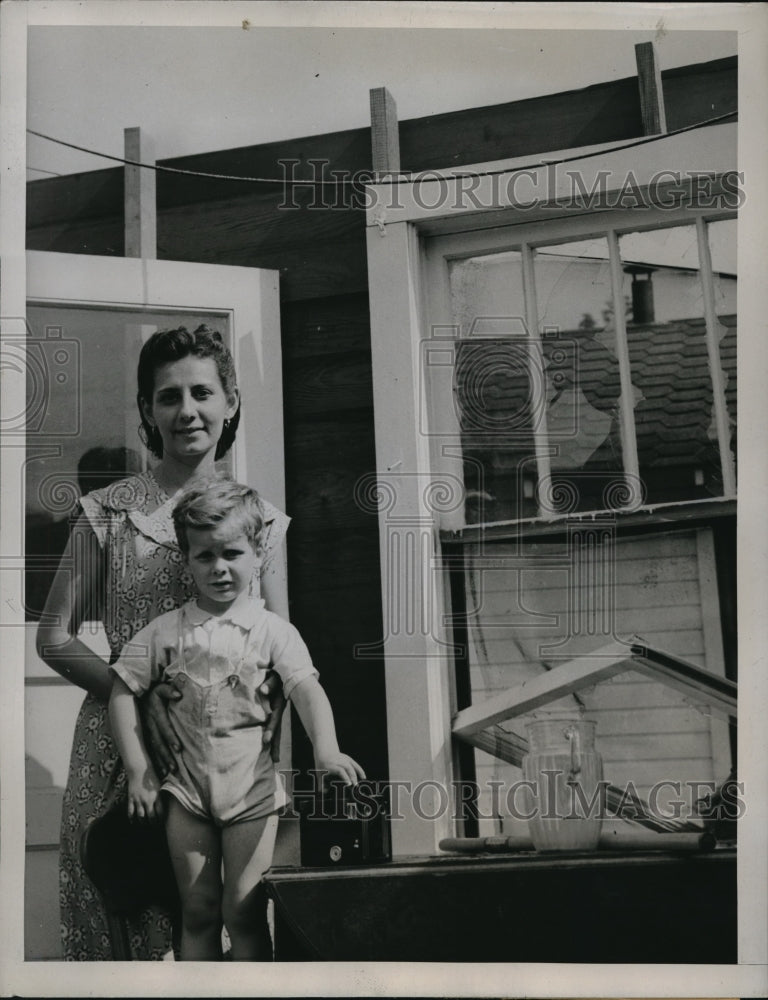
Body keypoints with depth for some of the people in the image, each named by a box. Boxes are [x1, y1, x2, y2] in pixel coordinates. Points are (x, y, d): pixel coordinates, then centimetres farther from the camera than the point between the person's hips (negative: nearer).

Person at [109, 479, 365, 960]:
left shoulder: (272, 630, -3)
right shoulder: (166, 630, 2)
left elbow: (307, 689, -14)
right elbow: (123, 692, 6)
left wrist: (327, 749, -32)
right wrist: (139, 771, -1)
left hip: (251, 784, -2)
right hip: (187, 783, 2)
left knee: (244, 911, -1)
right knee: (198, 911, 9)